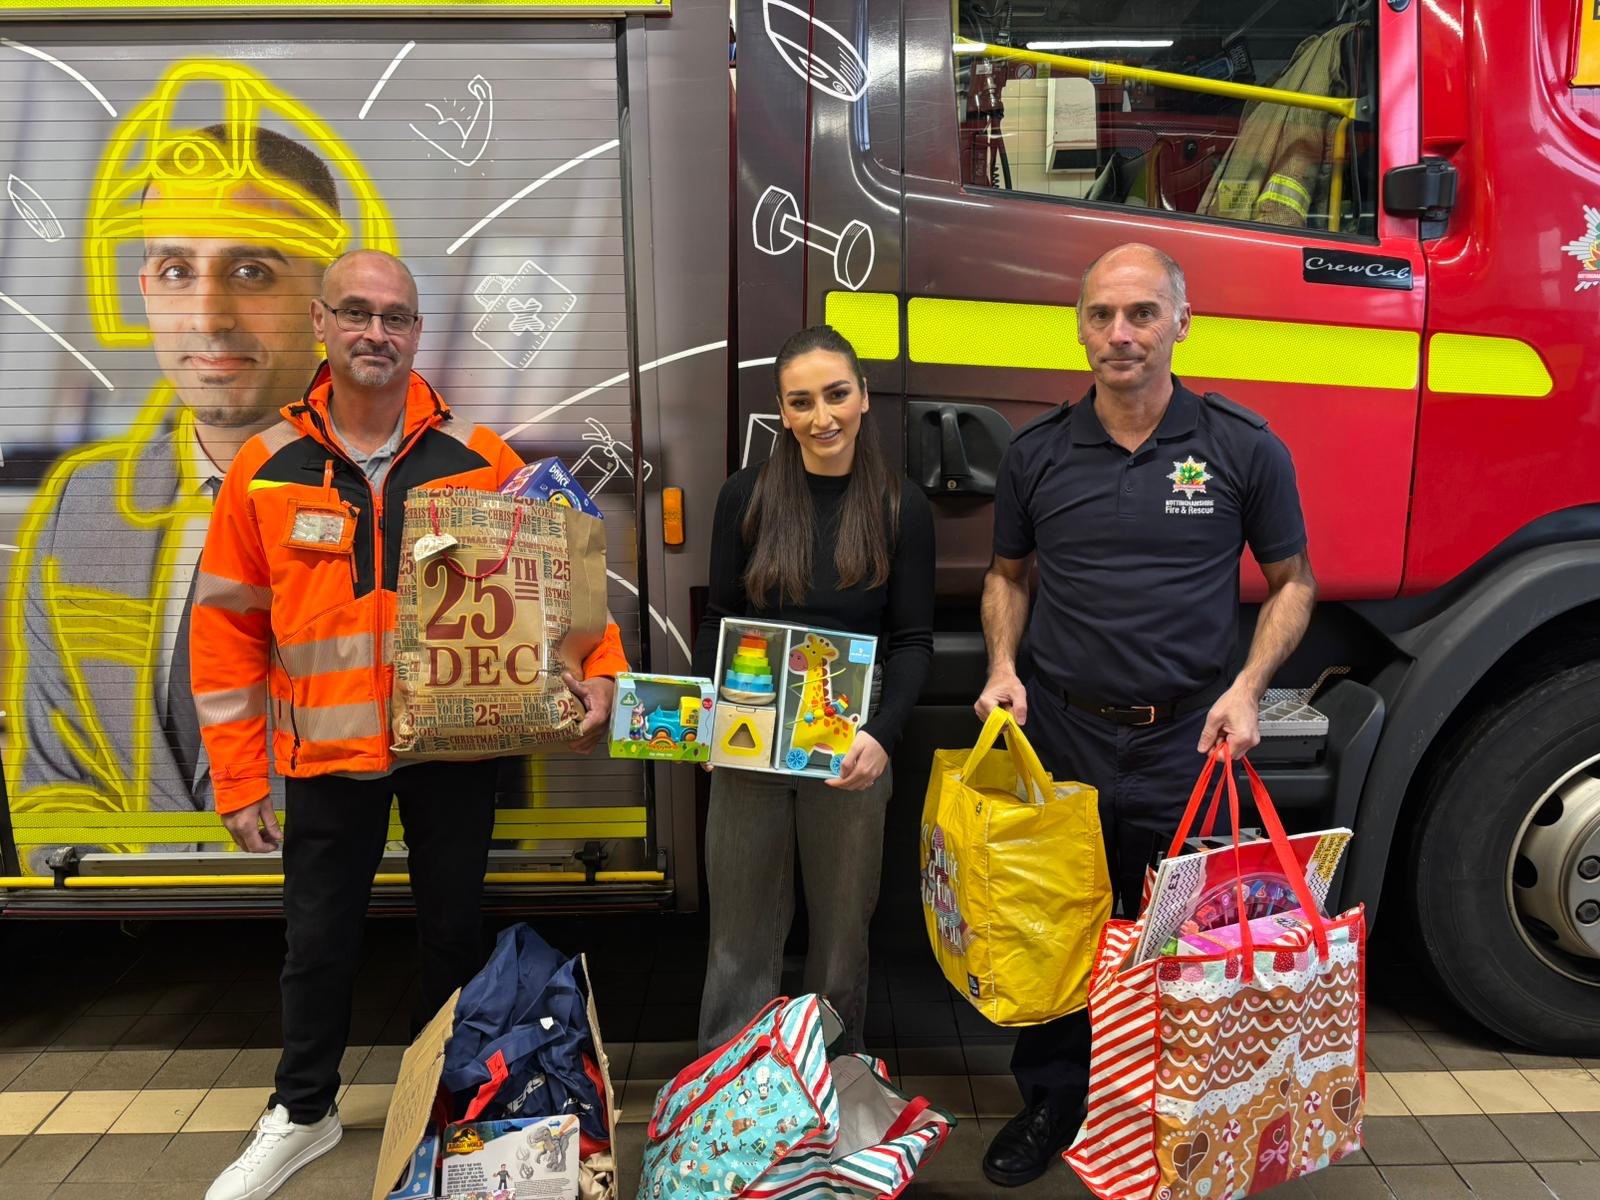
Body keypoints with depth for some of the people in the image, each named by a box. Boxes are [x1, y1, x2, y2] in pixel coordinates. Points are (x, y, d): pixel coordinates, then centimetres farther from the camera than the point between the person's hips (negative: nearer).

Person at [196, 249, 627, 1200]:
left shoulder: (478, 459, -4)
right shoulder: (267, 469, -3)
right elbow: (228, 628, -1)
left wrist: (601, 672, -17)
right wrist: (238, 776, -2)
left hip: (455, 746, 0)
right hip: (327, 755, 0)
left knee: (454, 928, 16)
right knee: (320, 939, 15)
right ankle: (304, 1112, 39)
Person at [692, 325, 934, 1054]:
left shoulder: (901, 507, -1)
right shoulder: (746, 497, 1)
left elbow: (913, 640, -1)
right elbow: (718, 620, 7)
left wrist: (882, 732, -17)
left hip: (850, 750, 0)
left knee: (843, 927, 13)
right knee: (741, 932, 9)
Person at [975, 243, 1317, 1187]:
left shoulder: (1245, 448, -4)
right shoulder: (1038, 455, 2)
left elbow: (1292, 582, 5)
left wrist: (1247, 688, -9)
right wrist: (1003, 668, -2)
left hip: (1186, 744, -1)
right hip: (1060, 736, 2)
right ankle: (1052, 1102, 35)